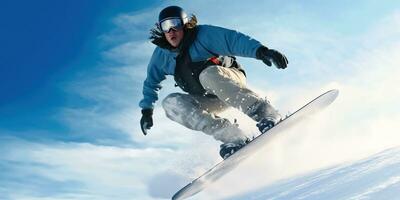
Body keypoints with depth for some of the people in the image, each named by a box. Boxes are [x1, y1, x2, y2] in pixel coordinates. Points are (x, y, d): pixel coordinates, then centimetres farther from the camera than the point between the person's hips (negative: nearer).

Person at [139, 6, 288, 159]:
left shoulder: (203, 34, -14)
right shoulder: (161, 55, 1)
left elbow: (234, 40, -27)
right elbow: (151, 83, 16)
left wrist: (260, 50, -43)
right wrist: (147, 110, 12)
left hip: (232, 80, -5)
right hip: (208, 101, 6)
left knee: (209, 74, -38)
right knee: (170, 103, -21)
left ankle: (267, 115, -44)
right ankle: (230, 135, -32)